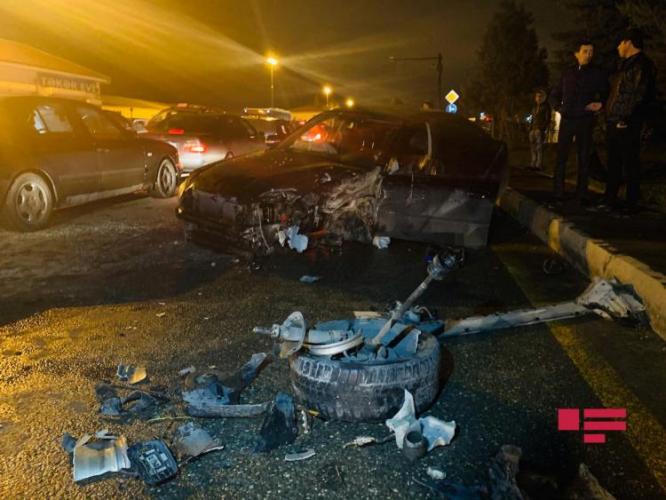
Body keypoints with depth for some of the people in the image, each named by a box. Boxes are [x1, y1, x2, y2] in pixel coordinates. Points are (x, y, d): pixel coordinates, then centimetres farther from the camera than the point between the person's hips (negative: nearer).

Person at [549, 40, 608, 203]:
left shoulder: (597, 73, 6)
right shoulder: (567, 73, 12)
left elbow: (606, 95, 8)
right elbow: (554, 95, 20)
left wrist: (600, 104, -11)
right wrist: (559, 107, 4)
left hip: (585, 121, -1)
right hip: (567, 120, 2)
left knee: (583, 158, 2)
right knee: (561, 157, -1)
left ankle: (581, 194, 6)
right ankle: (558, 193, 4)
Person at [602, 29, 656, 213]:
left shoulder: (641, 65, -8)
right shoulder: (626, 65, 22)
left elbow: (640, 95, -17)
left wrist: (627, 119, -22)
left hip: (626, 124, -10)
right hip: (614, 122, 10)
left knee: (630, 163, -5)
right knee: (613, 163, 13)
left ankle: (632, 203, -1)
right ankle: (610, 199, 21)